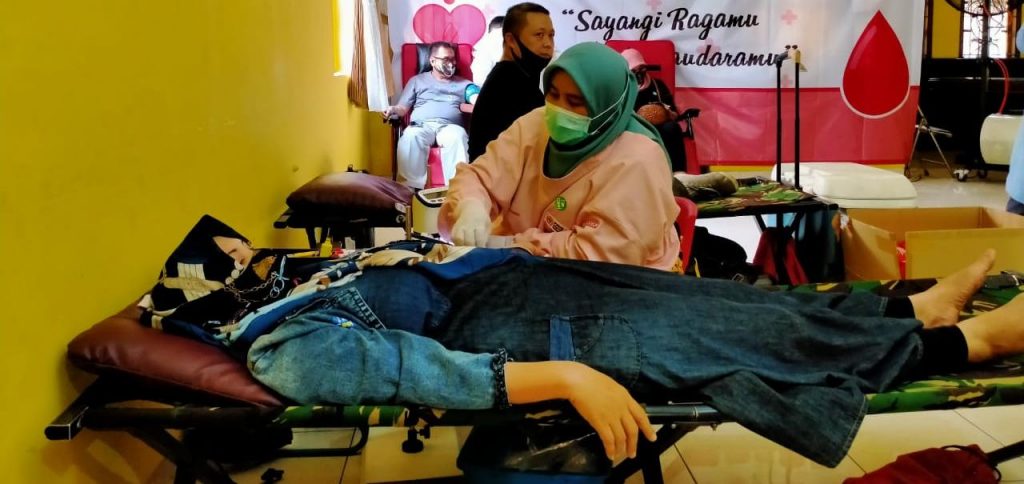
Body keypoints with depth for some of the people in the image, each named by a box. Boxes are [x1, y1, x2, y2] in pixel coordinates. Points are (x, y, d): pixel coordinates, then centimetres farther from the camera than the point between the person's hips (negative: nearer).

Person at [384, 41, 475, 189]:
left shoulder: (463, 84, 27)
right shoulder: (417, 80, 26)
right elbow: (403, 108, 19)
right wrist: (393, 109, -4)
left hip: (449, 126, 0)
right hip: (421, 125, 0)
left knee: (458, 137, -38)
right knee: (410, 137, -37)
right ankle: (413, 187, -42)